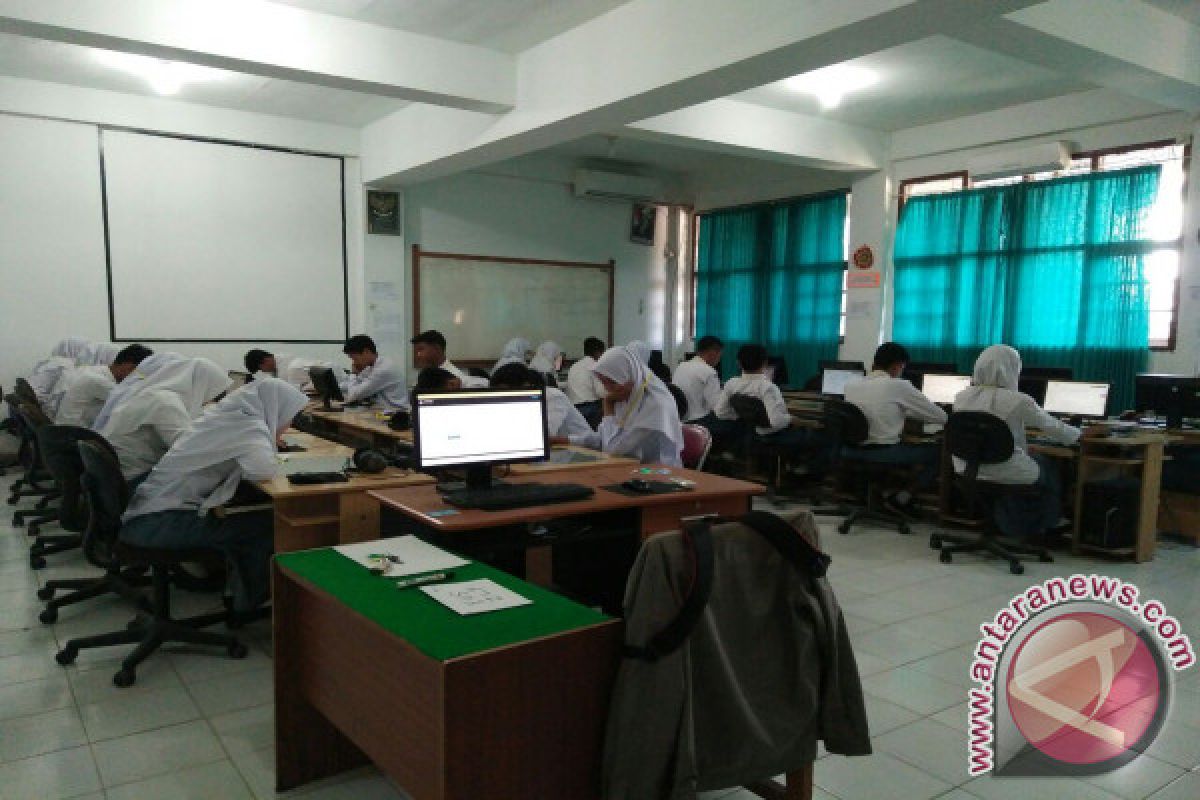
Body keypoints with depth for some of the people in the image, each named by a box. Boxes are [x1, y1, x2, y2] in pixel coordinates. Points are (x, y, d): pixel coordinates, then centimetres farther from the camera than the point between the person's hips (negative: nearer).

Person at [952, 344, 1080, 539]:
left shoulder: (962, 397, -4)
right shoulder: (1017, 401, -18)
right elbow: (1054, 429, -4)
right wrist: (1077, 434, 19)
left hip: (967, 471, 5)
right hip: (1007, 475, -5)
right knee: (1048, 467, 28)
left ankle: (1005, 525, 44)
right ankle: (1038, 529, 42)